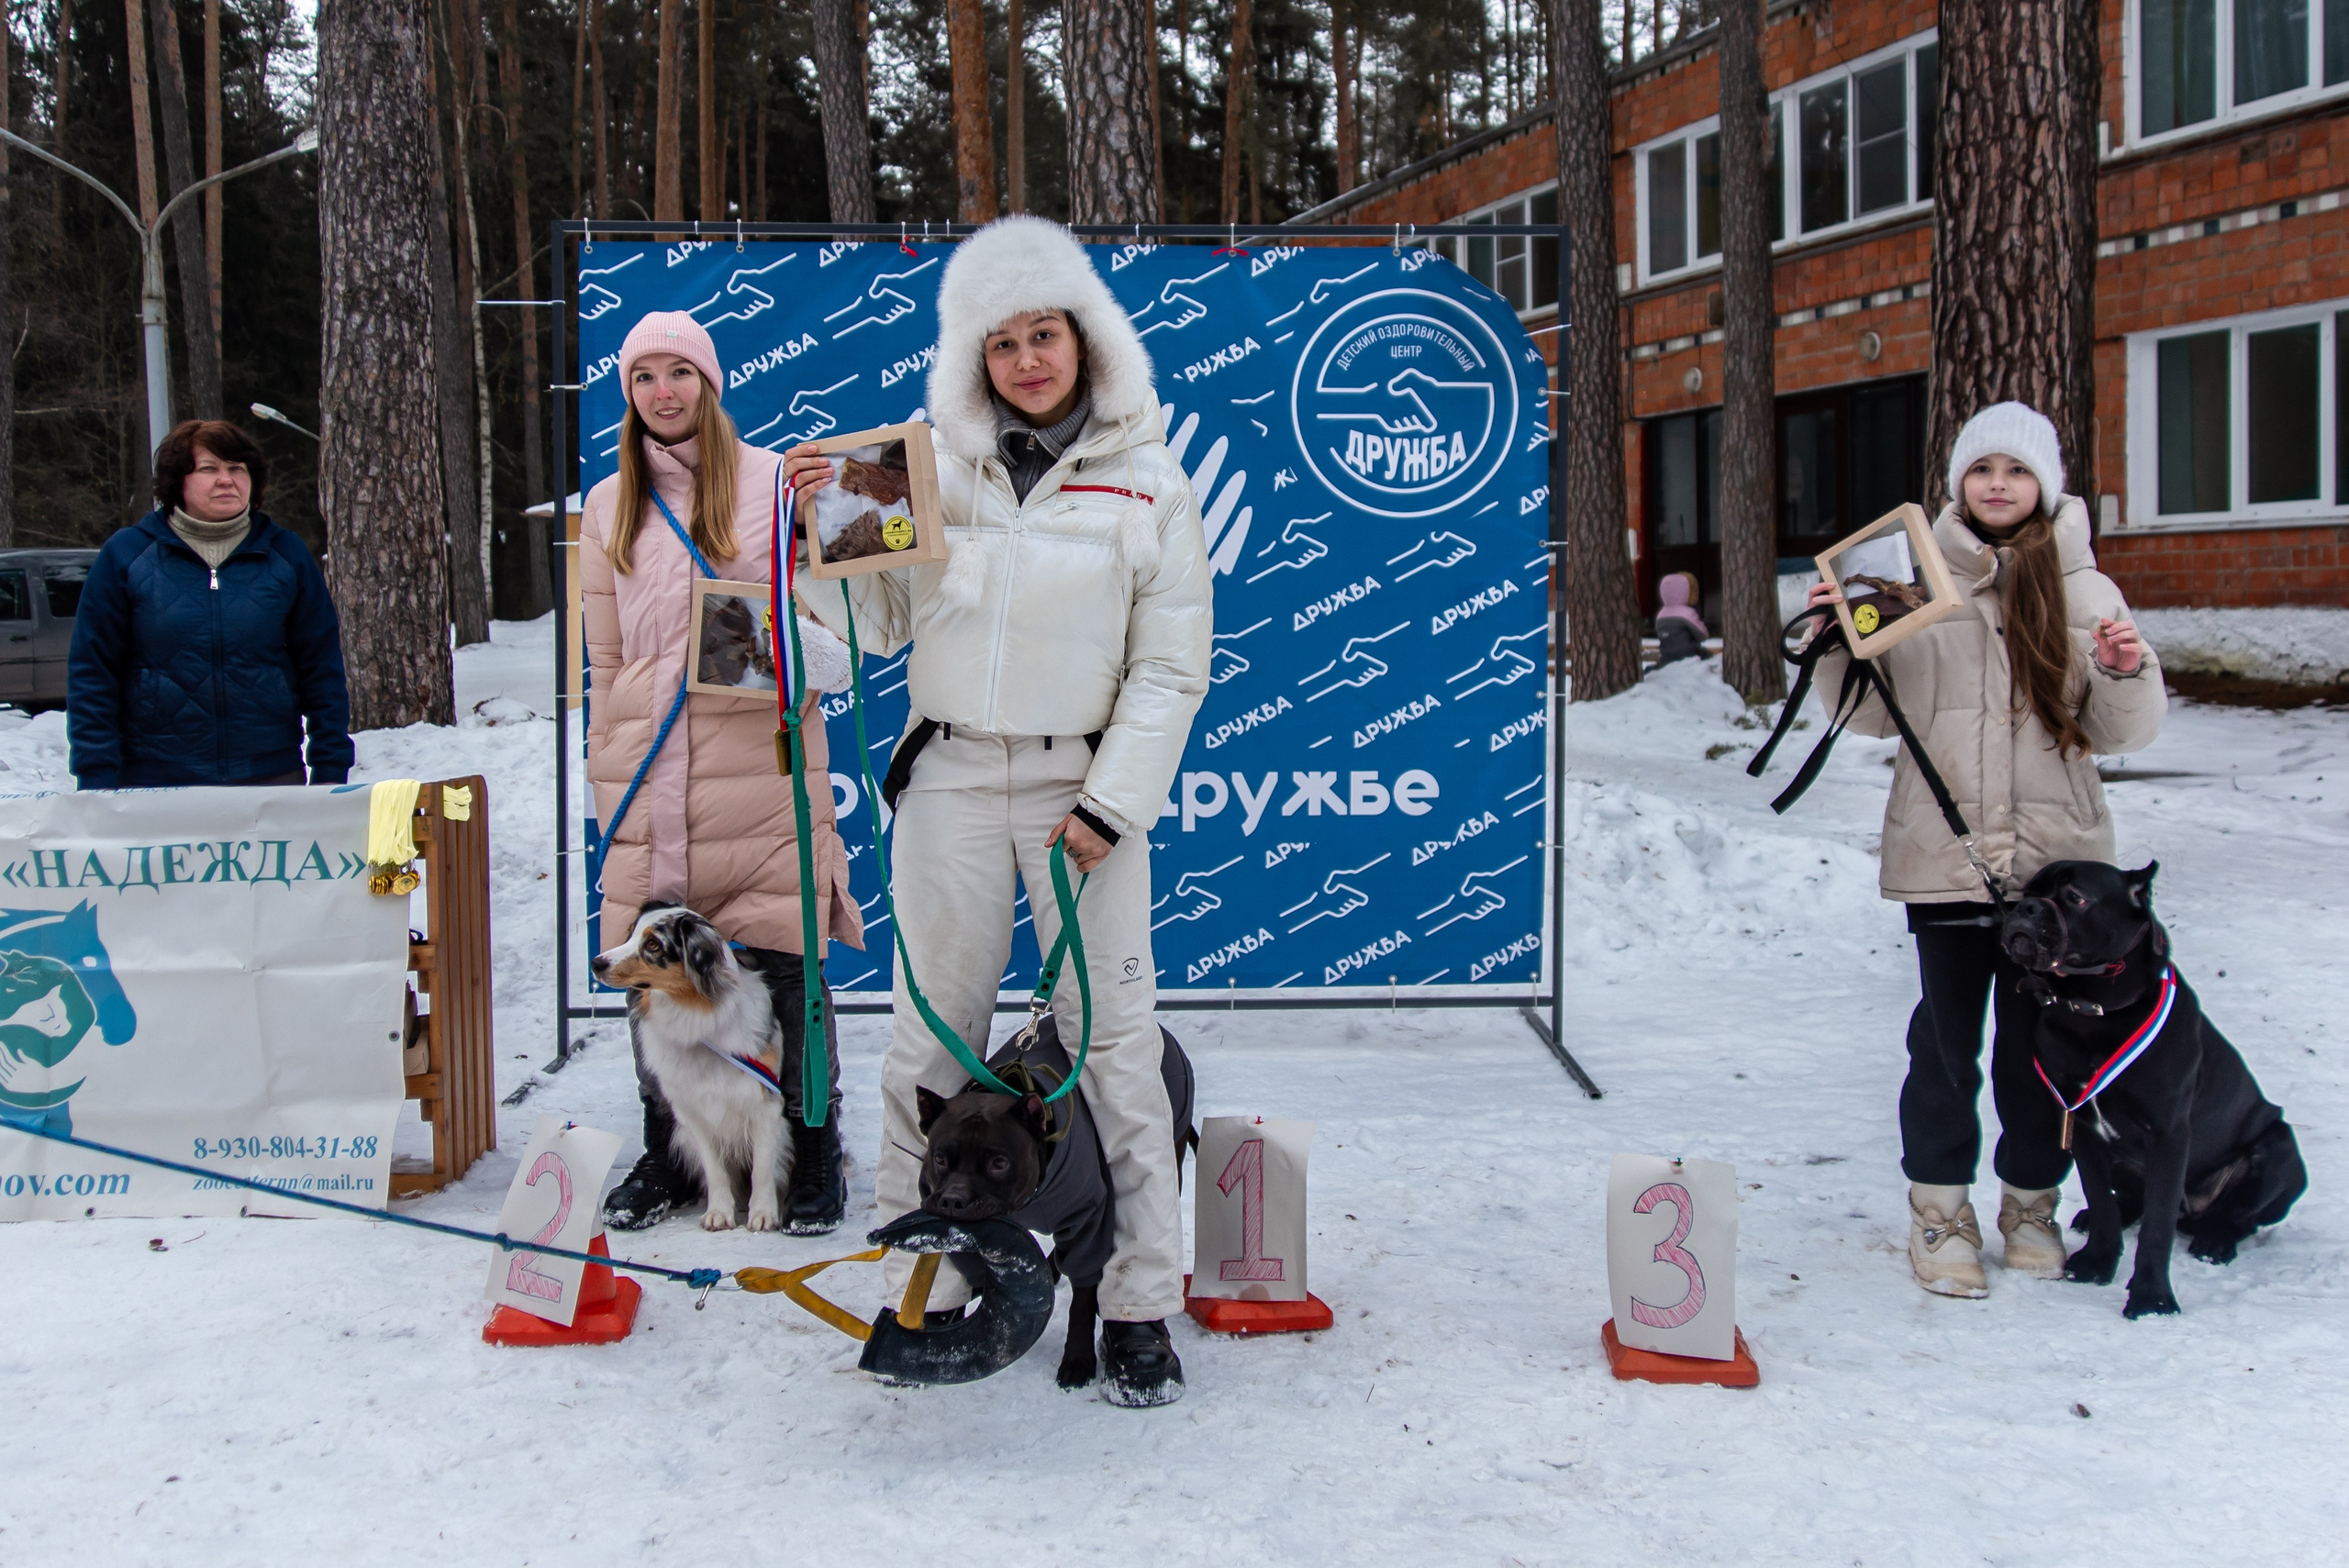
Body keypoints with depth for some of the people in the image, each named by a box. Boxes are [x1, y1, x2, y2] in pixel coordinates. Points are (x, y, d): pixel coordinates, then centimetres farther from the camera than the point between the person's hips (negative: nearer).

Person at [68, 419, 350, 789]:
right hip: (155, 782, -1)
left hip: (272, 776, 1)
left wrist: (330, 771, 2)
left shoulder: (285, 556, 7)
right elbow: (91, 673, 3)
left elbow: (322, 668, 7)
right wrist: (97, 781, -4)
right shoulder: (126, 555, 2)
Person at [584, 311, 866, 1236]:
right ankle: (666, 1154, 21)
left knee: (782, 961, -1)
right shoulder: (609, 507, 14)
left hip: (761, 767, -3)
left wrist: (814, 647, -13)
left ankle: (812, 1155, 12)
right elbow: (603, 661, 16)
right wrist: (608, 777, 13)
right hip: (652, 775, 3)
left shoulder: (774, 479, 5)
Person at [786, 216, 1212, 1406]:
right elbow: (878, 624, 13)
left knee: (1113, 1042, -2)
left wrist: (1110, 804, -8)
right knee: (932, 1037, 6)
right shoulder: (936, 468, 7)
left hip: (1085, 784, -2)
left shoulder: (1147, 480, 1)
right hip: (951, 776, 2)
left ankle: (1139, 1307, 7)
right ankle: (924, 1287, 18)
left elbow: (1172, 668, 0)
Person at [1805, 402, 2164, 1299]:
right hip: (1944, 853, -1)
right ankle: (1941, 1213, 17)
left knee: (2041, 1039, 9)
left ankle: (2031, 1204, 26)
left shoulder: (2086, 591, 5)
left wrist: (2128, 674, -15)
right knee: (1946, 1037, 5)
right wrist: (1837, 650, -9)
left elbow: (2123, 733, 5)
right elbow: (1877, 714, 7)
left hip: (2055, 855, 1)